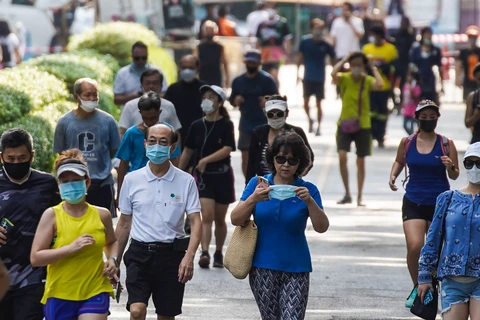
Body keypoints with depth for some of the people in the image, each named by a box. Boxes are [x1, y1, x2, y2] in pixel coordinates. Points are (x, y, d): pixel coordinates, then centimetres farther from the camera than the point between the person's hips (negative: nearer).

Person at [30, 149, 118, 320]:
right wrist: (71, 248, -21)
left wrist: (112, 259, 4)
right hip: (60, 296, -1)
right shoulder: (51, 215, -6)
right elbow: (35, 258, -12)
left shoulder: (101, 215, 4)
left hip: (95, 293, 1)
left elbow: (111, 243, 26)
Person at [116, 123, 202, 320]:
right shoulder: (132, 180, 3)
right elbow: (124, 225, 11)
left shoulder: (185, 181, -1)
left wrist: (189, 256, -20)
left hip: (171, 254, 0)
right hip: (140, 254, 0)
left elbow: (196, 222, -5)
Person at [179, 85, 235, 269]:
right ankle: (204, 253, -24)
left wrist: (206, 160, -24)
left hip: (222, 176, -1)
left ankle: (218, 253, 25)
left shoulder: (226, 125, -4)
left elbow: (227, 149, -17)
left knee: (220, 219, 9)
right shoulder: (197, 126, 5)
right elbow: (187, 152, 13)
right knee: (207, 216, -15)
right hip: (202, 176, 1)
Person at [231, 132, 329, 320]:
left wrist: (309, 201, -26)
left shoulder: (307, 190, -1)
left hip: (295, 269, -1)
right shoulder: (257, 184, 1)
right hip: (262, 267, 1)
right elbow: (235, 220, -6)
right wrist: (253, 199, -23)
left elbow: (322, 227, -10)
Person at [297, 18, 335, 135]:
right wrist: (297, 73, 3)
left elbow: (333, 59, 2)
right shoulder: (305, 41, -7)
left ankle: (318, 127, 16)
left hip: (320, 78, -1)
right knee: (306, 103, 4)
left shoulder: (325, 44, -10)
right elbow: (300, 57, 3)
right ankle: (310, 120, 31)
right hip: (307, 77, 1)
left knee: (318, 104, 4)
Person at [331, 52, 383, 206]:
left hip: (363, 125, 0)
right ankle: (347, 194, -1)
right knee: (342, 157, -15)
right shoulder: (344, 78, -6)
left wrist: (373, 67, -15)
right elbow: (333, 74, -29)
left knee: (360, 162, 7)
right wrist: (344, 60, -17)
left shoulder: (368, 80, -5)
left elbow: (380, 84, -28)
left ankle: (359, 197, 18)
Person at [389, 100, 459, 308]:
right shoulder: (407, 143, 2)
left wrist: (450, 167, -20)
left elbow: (455, 175, 3)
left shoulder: (446, 144, -3)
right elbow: (399, 161, 21)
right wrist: (393, 175, 1)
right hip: (413, 202, 0)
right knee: (414, 246, -16)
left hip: (440, 203, 0)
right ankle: (417, 288, 5)